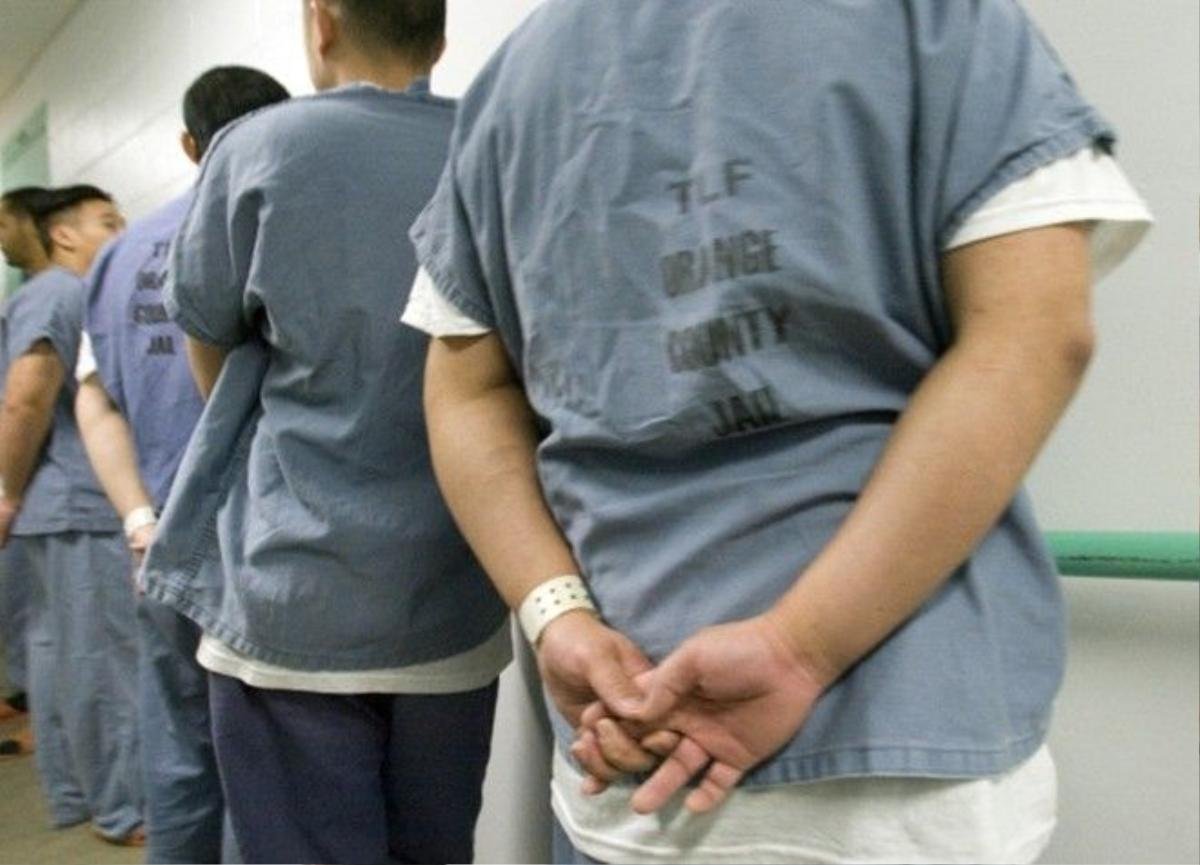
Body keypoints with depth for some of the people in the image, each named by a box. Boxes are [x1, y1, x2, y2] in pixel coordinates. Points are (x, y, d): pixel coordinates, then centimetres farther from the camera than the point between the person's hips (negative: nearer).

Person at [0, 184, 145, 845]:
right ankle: (124, 810, 6)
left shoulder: (79, 296, 20)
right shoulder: (57, 292, -11)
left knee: (65, 657, 14)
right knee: (103, 661, -3)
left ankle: (75, 796, 24)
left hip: (82, 505, 10)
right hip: (80, 508, -10)